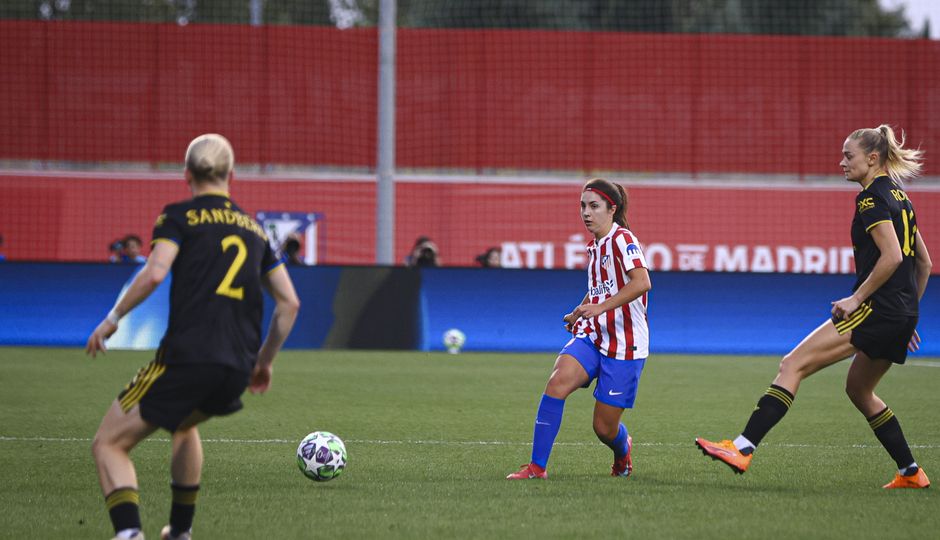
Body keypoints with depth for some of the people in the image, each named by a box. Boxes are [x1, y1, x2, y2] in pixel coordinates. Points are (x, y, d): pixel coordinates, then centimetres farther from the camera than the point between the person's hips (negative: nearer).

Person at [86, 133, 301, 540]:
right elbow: (289, 303, 19)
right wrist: (265, 360, 28)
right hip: (237, 370, 6)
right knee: (184, 425, 37)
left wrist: (112, 319, -2)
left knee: (109, 443, 2)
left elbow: (154, 273, -14)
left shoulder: (180, 216, 3)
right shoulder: (254, 228, 20)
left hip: (186, 358, -6)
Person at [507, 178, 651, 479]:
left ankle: (623, 451, 38)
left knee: (605, 428, -1)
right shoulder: (594, 246, 14)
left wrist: (600, 308, -33)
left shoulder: (622, 239, -12)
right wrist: (580, 313, 14)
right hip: (591, 337, 6)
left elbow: (642, 282, -28)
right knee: (558, 381, -23)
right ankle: (537, 466, -21)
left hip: (624, 346, -6)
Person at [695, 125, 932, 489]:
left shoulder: (873, 197, -10)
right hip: (901, 315, 10)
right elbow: (924, 262, 22)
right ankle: (911, 473, 25)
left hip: (877, 309, -10)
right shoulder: (897, 196, 19)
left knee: (793, 365, -13)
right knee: (859, 390, 24)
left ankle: (743, 448, -22)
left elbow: (892, 256, -22)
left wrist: (857, 298, -16)